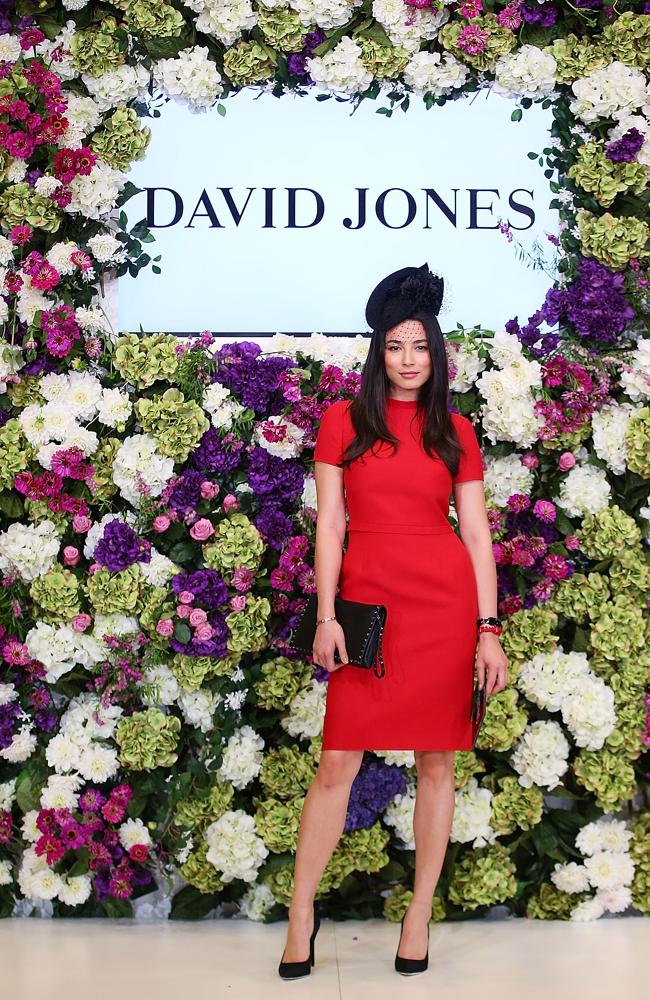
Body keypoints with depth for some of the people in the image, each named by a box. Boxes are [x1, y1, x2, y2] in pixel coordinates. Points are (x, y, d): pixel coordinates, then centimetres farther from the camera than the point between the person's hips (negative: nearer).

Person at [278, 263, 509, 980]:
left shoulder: (455, 432, 9)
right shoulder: (343, 421, 6)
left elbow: (476, 533, 6)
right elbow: (329, 524, 2)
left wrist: (488, 629, 0)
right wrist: (325, 616, -6)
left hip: (446, 606, 1)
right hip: (367, 605, -1)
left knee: (436, 762, 6)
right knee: (338, 762, 0)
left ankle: (419, 915, 20)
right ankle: (301, 914, 16)